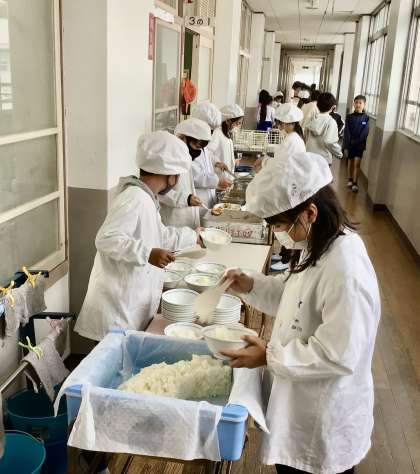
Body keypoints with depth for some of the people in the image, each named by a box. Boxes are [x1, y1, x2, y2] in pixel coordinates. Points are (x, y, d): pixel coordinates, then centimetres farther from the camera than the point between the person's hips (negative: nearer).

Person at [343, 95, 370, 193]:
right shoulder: (349, 117, 2)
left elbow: (365, 132, -10)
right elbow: (347, 131, -5)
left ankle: (355, 183, -8)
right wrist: (348, 142, -17)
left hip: (360, 144, -2)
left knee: (357, 163, -8)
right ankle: (350, 180, 29)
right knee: (350, 162, 13)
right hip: (350, 143, 2)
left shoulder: (366, 118, -4)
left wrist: (356, 141, -20)